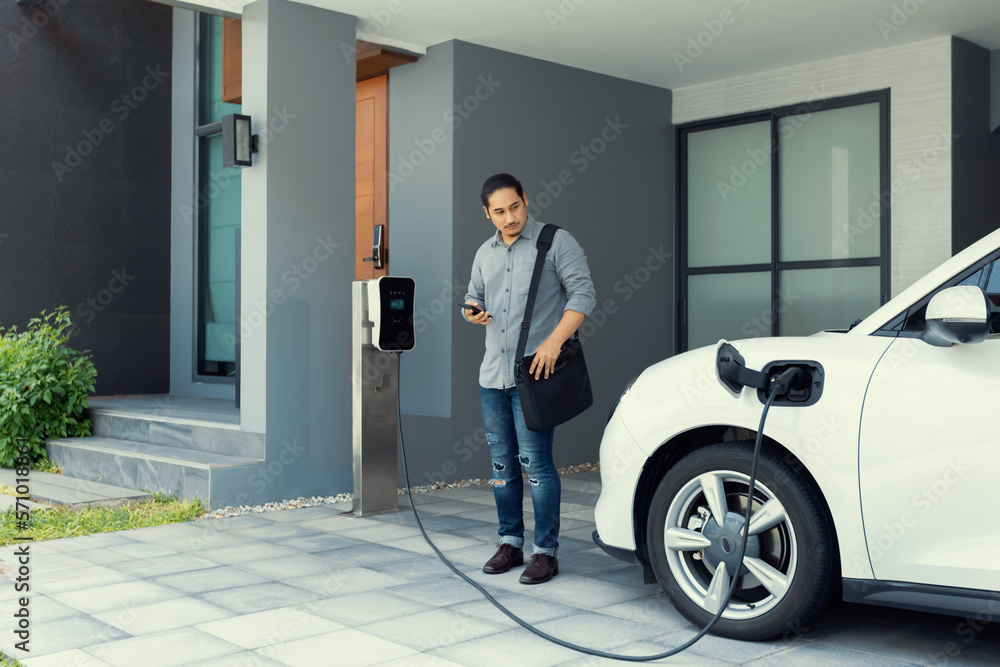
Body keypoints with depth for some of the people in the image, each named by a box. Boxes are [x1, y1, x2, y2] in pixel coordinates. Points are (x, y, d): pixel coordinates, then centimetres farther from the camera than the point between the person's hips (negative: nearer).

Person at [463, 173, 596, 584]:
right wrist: (472, 313, -1)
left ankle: (545, 551, 2)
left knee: (535, 463, -8)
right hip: (493, 375, 6)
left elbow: (583, 293, -11)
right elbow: (474, 297, 25)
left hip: (533, 374, -6)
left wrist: (554, 341, -22)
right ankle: (510, 543, 22)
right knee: (502, 464, 10)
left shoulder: (556, 242, -4)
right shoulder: (485, 254, 15)